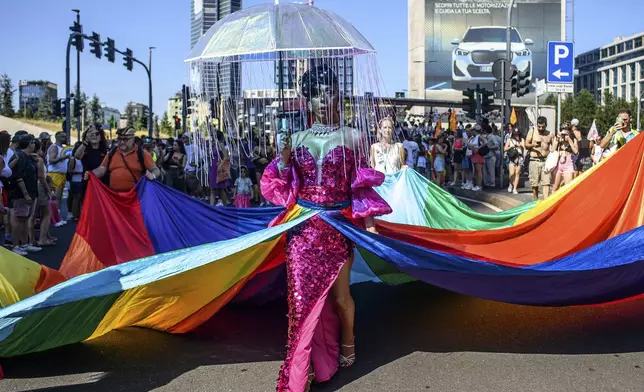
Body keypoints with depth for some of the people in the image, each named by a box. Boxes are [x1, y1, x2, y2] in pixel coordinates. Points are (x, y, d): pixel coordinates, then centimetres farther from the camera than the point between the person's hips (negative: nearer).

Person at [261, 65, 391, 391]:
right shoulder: (297, 139, 5)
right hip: (303, 226, 2)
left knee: (339, 294, 6)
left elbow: (362, 186, 1)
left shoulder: (352, 137, 0)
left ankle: (346, 343, 36)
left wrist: (369, 224, -6)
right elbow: (285, 187, 8)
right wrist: (283, 158, -9)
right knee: (302, 292, -1)